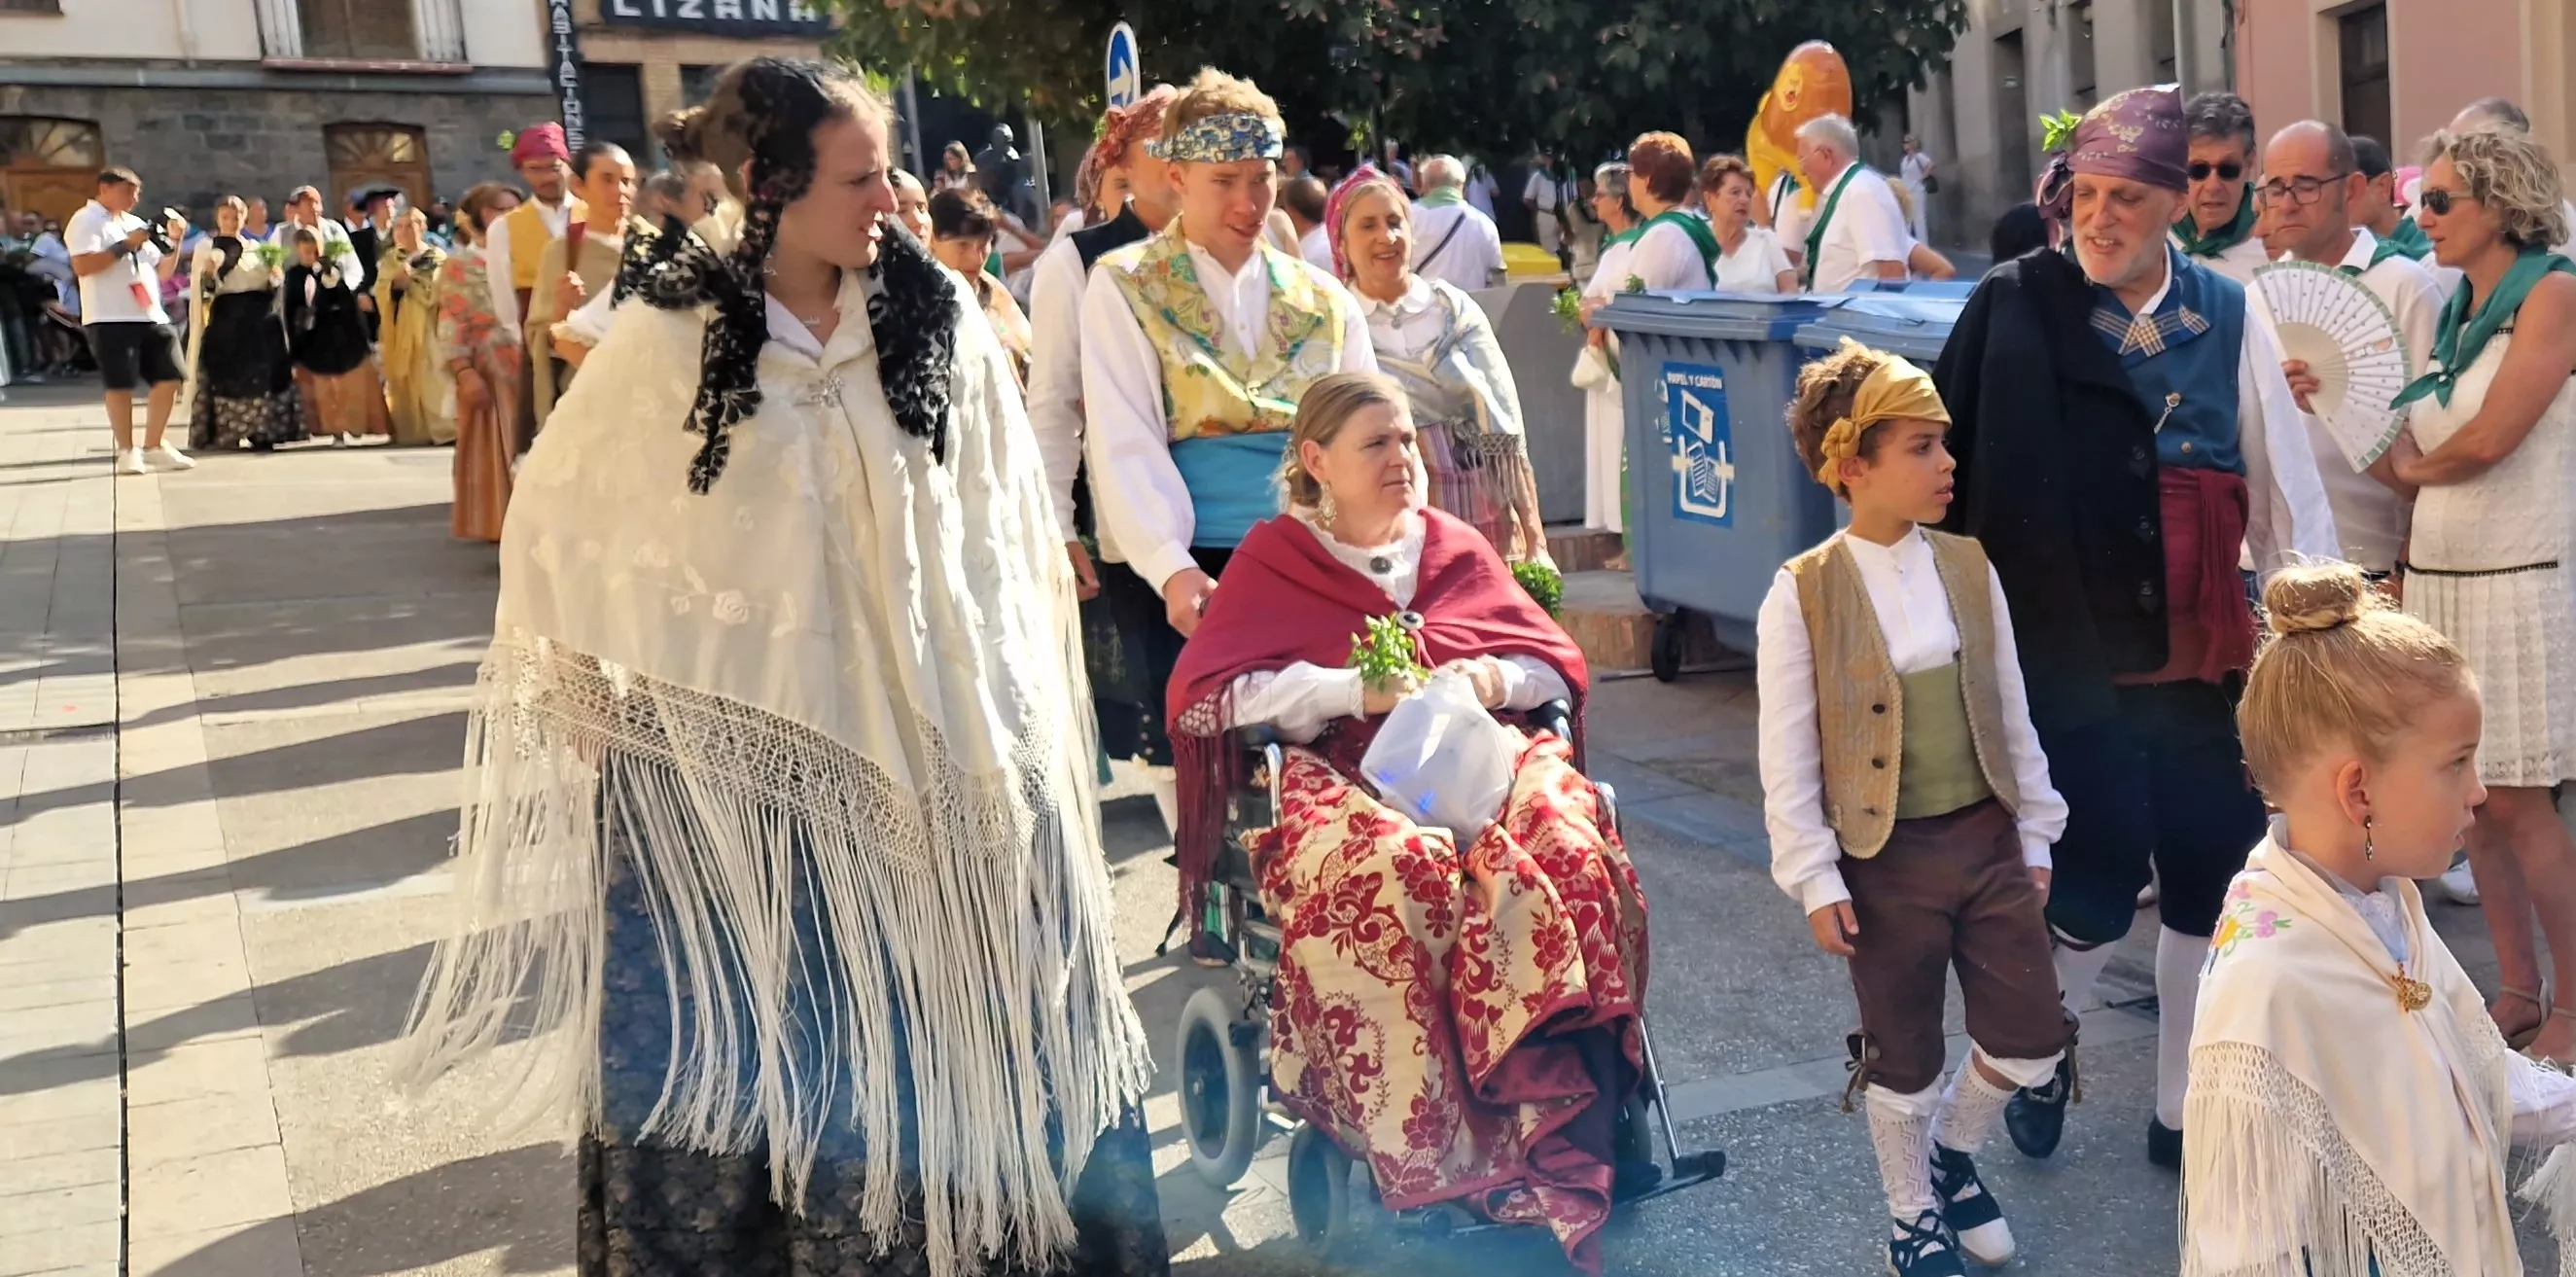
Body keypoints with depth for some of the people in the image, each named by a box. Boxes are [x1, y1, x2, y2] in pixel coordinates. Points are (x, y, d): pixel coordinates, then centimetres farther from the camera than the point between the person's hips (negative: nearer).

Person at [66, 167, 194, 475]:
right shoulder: (86, 221, -3)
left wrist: (175, 241, 6)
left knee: (169, 378, 4)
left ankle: (153, 446, 15)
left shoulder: (136, 224, 21)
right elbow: (82, 266, -17)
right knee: (121, 384, -5)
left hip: (152, 317, 7)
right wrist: (125, 246, -17)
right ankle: (126, 451, 4)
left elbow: (163, 271, 21)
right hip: (109, 319, -7)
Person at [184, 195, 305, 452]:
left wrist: (275, 278, -3)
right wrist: (207, 275, -20)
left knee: (262, 372, -2)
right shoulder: (206, 248, 6)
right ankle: (226, 433, -5)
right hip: (225, 318, -3)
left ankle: (260, 431, 1)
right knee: (226, 373, -7)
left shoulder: (256, 247, 18)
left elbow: (269, 285, 18)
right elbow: (201, 290, 0)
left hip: (259, 318, 3)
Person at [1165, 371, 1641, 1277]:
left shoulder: (1455, 547, 20)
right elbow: (1200, 695, -3)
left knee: (1570, 855, -31)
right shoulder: (1273, 557, 10)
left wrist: (1495, 678, -5)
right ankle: (1444, 1160, -31)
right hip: (1348, 778, -3)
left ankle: (1557, 1125, -27)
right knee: (1398, 874, -38)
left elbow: (1559, 664, 19)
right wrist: (1358, 689, -11)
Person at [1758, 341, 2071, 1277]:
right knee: (1904, 1058, 11)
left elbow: (2013, 718, 7)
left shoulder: (1969, 568, -1)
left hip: (1988, 839, 4)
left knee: (2032, 1037, 9)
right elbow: (1788, 762, -12)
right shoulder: (1802, 595, -14)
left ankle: (1954, 1155, 38)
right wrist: (1816, 882, -12)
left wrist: (2035, 836, 9)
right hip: (1887, 859, -4)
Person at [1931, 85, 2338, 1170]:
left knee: (2210, 882, 7)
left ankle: (2183, 1107, 26)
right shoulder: (2014, 310, -6)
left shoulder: (2231, 319, 3)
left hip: (2205, 662, 3)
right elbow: (1952, 472, -6)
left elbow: (2287, 491, 3)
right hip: (2074, 661, -3)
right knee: (2100, 885, -4)